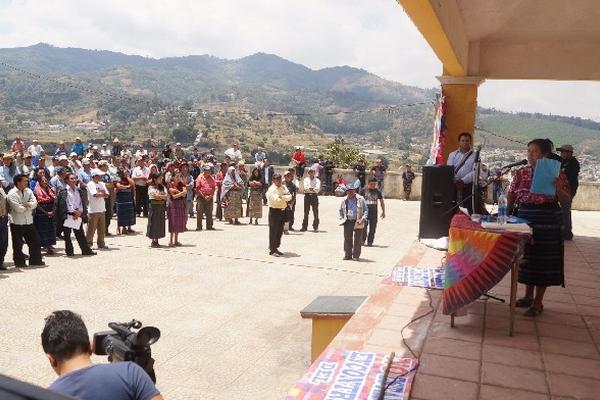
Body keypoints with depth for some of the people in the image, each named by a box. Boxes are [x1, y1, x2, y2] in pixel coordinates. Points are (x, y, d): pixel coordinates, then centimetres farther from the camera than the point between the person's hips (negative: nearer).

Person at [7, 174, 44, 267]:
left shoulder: (28, 191, 7)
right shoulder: (11, 194, -11)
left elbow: (35, 203, -3)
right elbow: (18, 208, -20)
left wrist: (26, 204, -19)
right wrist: (28, 206, -6)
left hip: (29, 222, 6)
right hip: (17, 223, -6)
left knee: (35, 241, 9)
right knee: (18, 244, 4)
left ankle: (35, 260, 20)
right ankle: (19, 262, 17)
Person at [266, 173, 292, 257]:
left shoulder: (283, 187, 11)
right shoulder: (271, 189, -11)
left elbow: (290, 197, 0)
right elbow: (276, 200, -22)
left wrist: (282, 197, -15)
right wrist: (285, 197, -8)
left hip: (282, 211, 7)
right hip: (274, 211, -7)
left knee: (280, 231, 12)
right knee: (273, 231, -3)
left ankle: (275, 248, 23)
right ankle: (272, 250, 4)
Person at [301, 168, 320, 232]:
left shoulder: (317, 180, 6)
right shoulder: (306, 179, 10)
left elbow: (318, 188, -9)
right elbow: (305, 187, -7)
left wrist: (313, 189, -28)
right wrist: (309, 188, -27)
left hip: (314, 196, -1)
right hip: (307, 195, 1)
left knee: (315, 212, -2)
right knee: (306, 212, 2)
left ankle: (315, 227, 6)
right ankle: (304, 227, 6)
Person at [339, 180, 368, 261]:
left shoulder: (360, 199, -3)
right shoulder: (344, 200, 6)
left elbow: (366, 210, 1)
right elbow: (341, 210, 19)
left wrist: (363, 218, -11)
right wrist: (342, 218, 6)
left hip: (357, 222, -3)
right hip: (347, 222, 3)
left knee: (357, 239, 1)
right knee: (347, 239, 7)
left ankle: (356, 256, 11)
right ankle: (347, 255, 17)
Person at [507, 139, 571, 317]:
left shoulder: (556, 173, -4)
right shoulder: (521, 173, 6)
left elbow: (566, 200, -5)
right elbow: (511, 197, 10)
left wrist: (558, 188, -23)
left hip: (547, 222, -4)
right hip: (524, 219, 4)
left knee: (543, 260, 1)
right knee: (526, 257, 12)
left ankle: (538, 302, 13)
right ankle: (528, 296, 29)